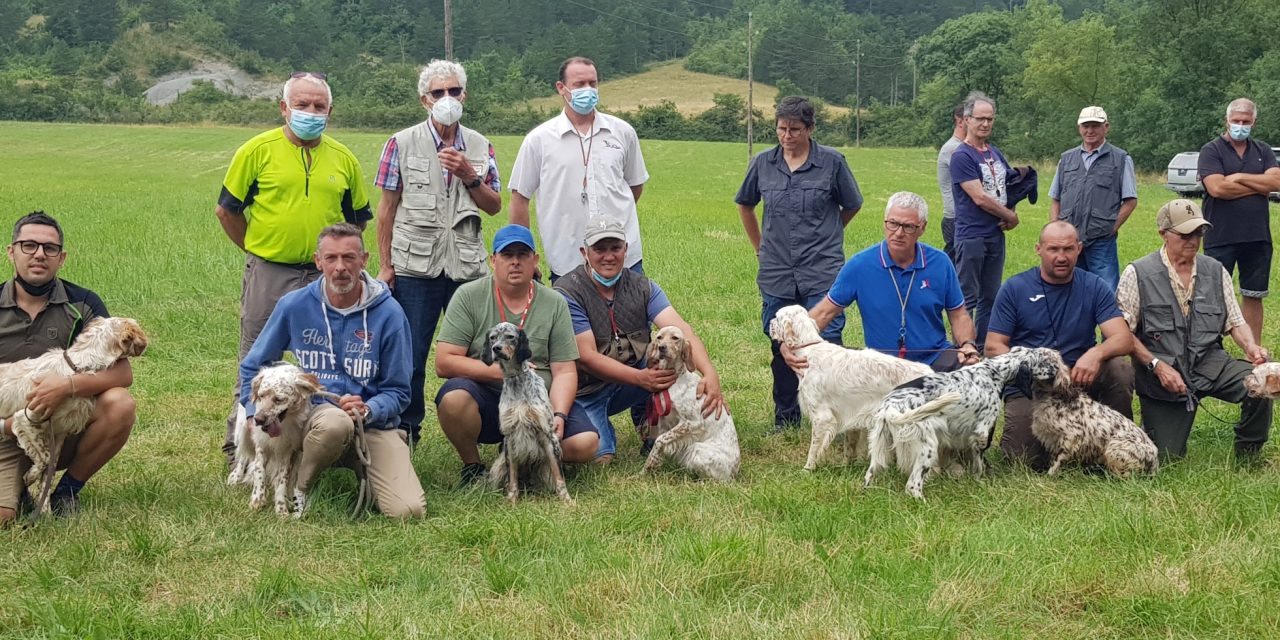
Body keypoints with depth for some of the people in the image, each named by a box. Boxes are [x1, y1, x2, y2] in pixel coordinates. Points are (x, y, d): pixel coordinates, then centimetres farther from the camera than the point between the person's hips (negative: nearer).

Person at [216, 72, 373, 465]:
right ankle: (239, 441, 15)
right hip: (267, 274, -2)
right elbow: (227, 209, 4)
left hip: (324, 277, 3)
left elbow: (358, 216, 18)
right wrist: (255, 248, 6)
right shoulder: (258, 150, -3)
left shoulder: (343, 159, 6)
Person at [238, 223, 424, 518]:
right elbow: (252, 366, 15)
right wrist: (257, 416, -1)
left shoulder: (388, 313, -3)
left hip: (373, 422, 0)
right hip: (311, 414, 0)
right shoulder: (294, 305, 1)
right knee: (335, 423, -40)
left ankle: (364, 470, 12)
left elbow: (397, 392, 3)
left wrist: (366, 410, -18)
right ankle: (292, 490, -10)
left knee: (408, 511, -22)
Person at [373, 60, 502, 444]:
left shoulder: (480, 147, 9)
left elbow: (495, 206, 8)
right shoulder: (402, 144, 1)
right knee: (409, 355, 0)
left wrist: (469, 176, -10)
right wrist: (385, 266, -1)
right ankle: (405, 430, 14)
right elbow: (387, 208, 2)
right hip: (415, 266, -2)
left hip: (467, 265, 2)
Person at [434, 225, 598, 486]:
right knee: (454, 396, -36)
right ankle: (471, 465, -5)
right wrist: (499, 371, -18)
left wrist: (558, 416, -16)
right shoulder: (468, 296, -2)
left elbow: (564, 371, 1)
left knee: (585, 443, -23)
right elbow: (444, 363, -9)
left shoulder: (554, 303, 5)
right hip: (484, 401, -2)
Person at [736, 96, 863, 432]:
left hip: (822, 274, -3)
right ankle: (785, 418, 21)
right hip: (777, 275, 3)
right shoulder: (763, 163, 5)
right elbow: (744, 205, 22)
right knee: (781, 350, 10)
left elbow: (852, 206, 11)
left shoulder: (832, 162, -3)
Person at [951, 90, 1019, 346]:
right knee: (967, 298, -4)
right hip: (971, 236, -8)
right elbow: (980, 198, -16)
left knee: (990, 296, 12)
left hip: (995, 236, 8)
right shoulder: (962, 156, -11)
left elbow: (1009, 185, 26)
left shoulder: (994, 153, 13)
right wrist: (1011, 217, -5)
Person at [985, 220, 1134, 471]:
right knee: (1028, 459, -20)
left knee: (1120, 370, -28)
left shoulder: (1095, 287, 1)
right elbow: (993, 347, -3)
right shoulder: (1014, 289, -1)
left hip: (1079, 379, 1)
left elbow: (1123, 338, -9)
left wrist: (1096, 353, -33)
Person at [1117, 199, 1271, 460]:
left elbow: (1235, 321, 11)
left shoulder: (1216, 272, 7)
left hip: (1210, 363, 3)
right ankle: (1153, 423, 31)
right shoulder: (1137, 274, -6)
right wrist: (1157, 365, -17)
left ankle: (1248, 456, -1)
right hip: (1160, 373, -3)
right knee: (1168, 457, -6)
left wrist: (1250, 346, -11)